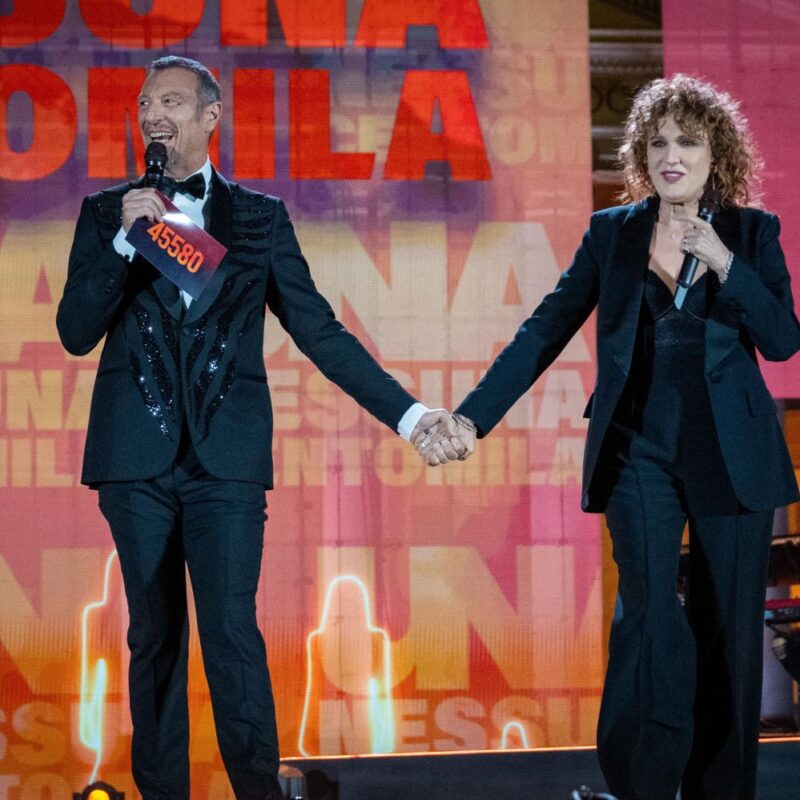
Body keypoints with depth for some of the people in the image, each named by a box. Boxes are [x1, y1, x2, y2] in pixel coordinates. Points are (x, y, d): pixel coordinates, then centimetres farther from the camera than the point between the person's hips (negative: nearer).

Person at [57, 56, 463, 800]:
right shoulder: (107, 213, 9)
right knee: (154, 635, 7)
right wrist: (125, 239, -12)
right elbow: (76, 333, 0)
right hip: (137, 457, 2)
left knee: (231, 632, -9)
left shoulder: (260, 217, 8)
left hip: (227, 457, -1)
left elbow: (319, 332, 6)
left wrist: (406, 412, -2)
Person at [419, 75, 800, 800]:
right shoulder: (613, 232, 4)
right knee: (649, 606, -17)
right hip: (640, 451, 0)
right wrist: (473, 417, -5)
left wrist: (724, 262, -19)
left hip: (730, 458, 0)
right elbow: (545, 331, 2)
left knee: (729, 630, 4)